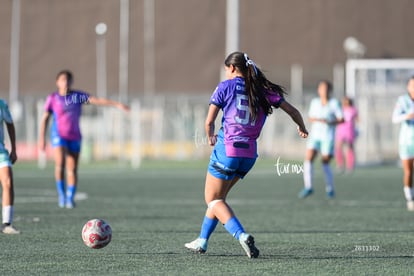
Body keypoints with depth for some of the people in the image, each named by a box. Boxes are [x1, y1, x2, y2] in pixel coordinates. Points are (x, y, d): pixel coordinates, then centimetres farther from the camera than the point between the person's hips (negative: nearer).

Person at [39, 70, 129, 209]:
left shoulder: (78, 96, 0)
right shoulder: (52, 98, -2)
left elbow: (97, 100, -6)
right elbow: (45, 118, 4)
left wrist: (117, 104, -16)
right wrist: (42, 138, -1)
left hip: (74, 137, 2)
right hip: (58, 135, -2)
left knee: (72, 168, 0)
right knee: (60, 163, -22)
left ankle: (70, 198, 11)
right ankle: (61, 193, -7)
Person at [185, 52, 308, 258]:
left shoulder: (226, 87, -3)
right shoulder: (263, 90, 7)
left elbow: (209, 121, -4)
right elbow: (292, 111, 9)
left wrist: (210, 137, 17)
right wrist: (301, 128, 29)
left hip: (227, 150, -5)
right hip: (249, 154, 5)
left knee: (213, 200, 4)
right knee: (218, 197, 22)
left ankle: (242, 235, -18)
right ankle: (202, 241, 27)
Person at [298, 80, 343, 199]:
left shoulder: (334, 103, -4)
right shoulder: (315, 102, 8)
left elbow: (341, 119, -5)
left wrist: (331, 122, -21)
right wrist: (317, 120, -5)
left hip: (328, 137, -3)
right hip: (315, 135, 3)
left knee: (325, 163, -1)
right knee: (308, 159, -13)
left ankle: (330, 188, 17)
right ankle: (308, 187, -9)